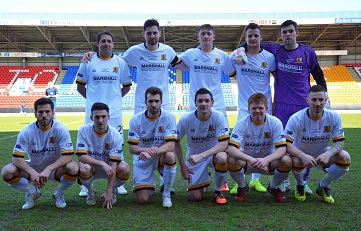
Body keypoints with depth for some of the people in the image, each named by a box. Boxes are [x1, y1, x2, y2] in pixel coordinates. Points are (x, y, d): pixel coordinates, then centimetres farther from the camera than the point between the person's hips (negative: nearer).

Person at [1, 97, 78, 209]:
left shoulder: (61, 129, -18)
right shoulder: (26, 132, -14)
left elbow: (68, 155, -24)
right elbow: (16, 158, -16)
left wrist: (48, 169, -36)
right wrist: (32, 172, -33)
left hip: (55, 169, -1)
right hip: (33, 169, 2)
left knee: (73, 168, -33)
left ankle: (59, 194, 1)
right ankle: (32, 193, 7)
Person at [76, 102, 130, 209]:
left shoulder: (115, 135, -20)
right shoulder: (84, 131, -18)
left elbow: (113, 164, -22)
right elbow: (81, 156, -24)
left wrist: (109, 191, -25)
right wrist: (102, 164, -37)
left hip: (109, 167, 0)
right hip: (91, 166, 0)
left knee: (125, 168, -31)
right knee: (83, 168, -35)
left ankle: (112, 190, 4)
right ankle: (90, 191, 1)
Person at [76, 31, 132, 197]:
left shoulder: (121, 63, 6)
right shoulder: (88, 62, 4)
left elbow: (126, 86, 14)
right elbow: (80, 85, 11)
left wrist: (116, 98, 6)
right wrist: (91, 99, 5)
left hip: (114, 113, 1)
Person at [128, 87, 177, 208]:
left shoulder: (169, 117, -14)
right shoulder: (136, 119, -12)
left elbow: (171, 145, -22)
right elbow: (132, 148, -13)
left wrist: (153, 152, -40)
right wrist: (146, 150, -35)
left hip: (161, 157, 0)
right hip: (142, 161, 0)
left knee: (170, 156, -36)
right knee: (142, 200, -10)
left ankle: (166, 194, -11)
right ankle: (150, 186, 30)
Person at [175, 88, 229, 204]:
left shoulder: (218, 117, -20)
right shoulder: (186, 119, -16)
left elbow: (224, 143, -26)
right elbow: (175, 141, -2)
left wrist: (201, 155, -37)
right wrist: (182, 165, -6)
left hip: (213, 154, -1)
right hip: (194, 157, 1)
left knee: (222, 158, -38)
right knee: (195, 197, -6)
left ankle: (218, 191, -8)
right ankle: (204, 182, 32)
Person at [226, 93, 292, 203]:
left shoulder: (275, 122, -14)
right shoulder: (241, 124, -18)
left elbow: (282, 148, -21)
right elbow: (231, 148, -28)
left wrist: (266, 160, -41)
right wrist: (251, 159, -45)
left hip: (268, 161, 1)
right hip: (246, 161, -1)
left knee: (287, 161, -28)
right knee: (232, 161, -32)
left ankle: (274, 187, 6)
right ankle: (242, 186, 3)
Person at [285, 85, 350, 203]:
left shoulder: (334, 117, -14)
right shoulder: (296, 118, -23)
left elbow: (339, 142, -13)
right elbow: (286, 143, -27)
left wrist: (327, 154, -35)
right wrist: (303, 156, -44)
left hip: (322, 155, 3)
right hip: (301, 154, -3)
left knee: (345, 157, -23)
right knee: (297, 160, -37)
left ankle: (323, 187, 2)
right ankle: (300, 186, 1)